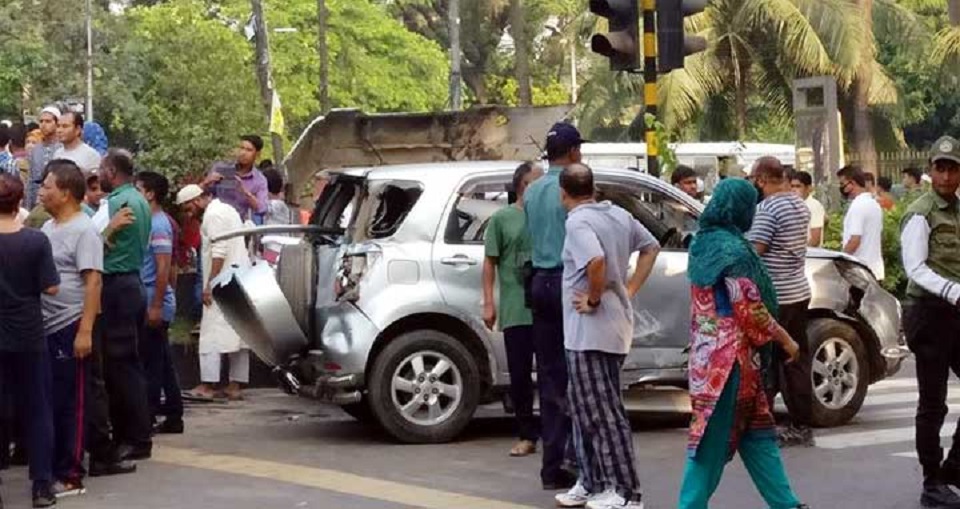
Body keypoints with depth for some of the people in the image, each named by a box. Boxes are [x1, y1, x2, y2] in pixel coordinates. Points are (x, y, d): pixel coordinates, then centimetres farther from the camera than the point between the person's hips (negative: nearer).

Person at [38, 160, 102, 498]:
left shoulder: (83, 230, -10)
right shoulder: (48, 228, 14)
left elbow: (93, 281, -17)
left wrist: (85, 330, -23)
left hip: (70, 329, -8)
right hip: (45, 328, 8)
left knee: (68, 404, -2)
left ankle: (70, 476, 4)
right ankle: (50, 469, 20)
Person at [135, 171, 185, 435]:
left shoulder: (158, 224, -14)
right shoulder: (151, 221, 15)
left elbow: (164, 268, -20)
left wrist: (156, 306, -22)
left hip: (154, 303, -10)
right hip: (152, 302, 10)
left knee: (151, 364, -5)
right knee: (162, 363, 12)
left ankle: (147, 418, -1)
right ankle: (173, 417, 16)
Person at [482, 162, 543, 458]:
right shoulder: (502, 218, 2)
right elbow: (490, 262, 2)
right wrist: (489, 302, -5)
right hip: (516, 312, -2)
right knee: (519, 375, 2)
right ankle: (527, 436, 13)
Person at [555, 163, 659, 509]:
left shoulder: (578, 222, -16)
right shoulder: (619, 215, 11)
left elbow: (596, 261, -33)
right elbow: (651, 247, 22)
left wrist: (594, 299, -18)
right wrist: (630, 289, 17)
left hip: (590, 331, -9)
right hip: (617, 328, 9)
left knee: (604, 413, -5)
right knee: (590, 409, 18)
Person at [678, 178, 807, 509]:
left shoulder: (702, 244, 10)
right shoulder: (732, 249, -17)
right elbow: (750, 309, -18)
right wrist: (785, 340, -7)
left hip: (706, 353, 9)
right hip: (731, 355, -9)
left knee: (755, 431, 14)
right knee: (716, 436, -3)